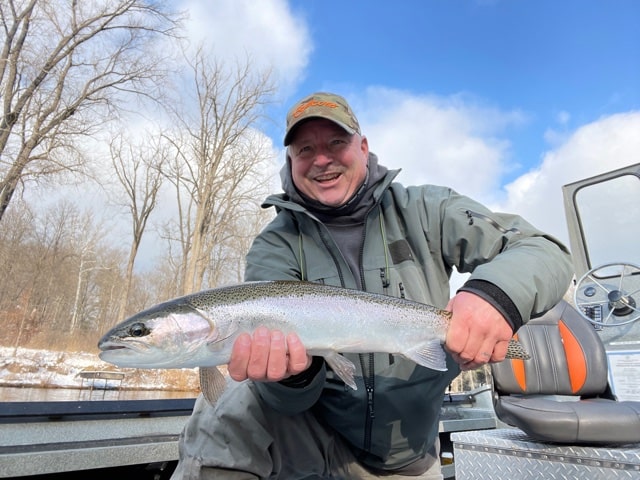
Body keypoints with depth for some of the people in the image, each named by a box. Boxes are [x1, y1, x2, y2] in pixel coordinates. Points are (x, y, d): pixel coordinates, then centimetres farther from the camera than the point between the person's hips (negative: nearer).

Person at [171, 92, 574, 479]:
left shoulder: (425, 212, -7)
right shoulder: (276, 248, -10)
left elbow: (547, 252, -11)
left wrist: (498, 292, -34)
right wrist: (289, 365, -40)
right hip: (313, 443, -2)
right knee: (228, 413, -27)